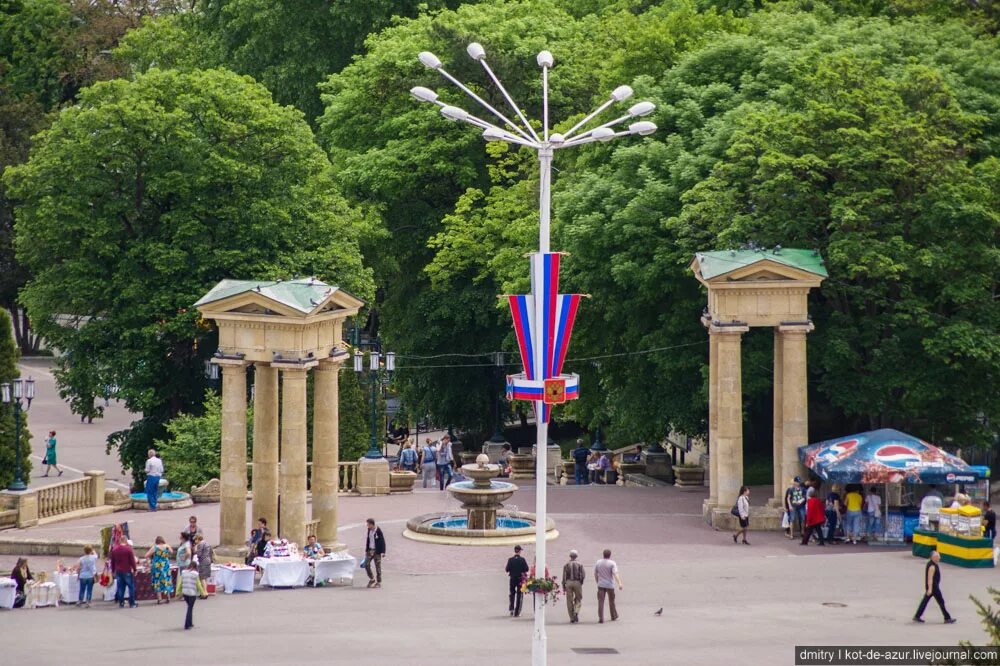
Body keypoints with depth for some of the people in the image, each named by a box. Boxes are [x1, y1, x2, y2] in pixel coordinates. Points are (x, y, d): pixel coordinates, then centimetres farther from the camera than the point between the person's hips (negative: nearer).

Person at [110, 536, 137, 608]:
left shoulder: (114, 549, 6)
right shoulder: (128, 549, -9)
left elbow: (112, 561, 12)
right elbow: (132, 561, -10)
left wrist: (113, 571, 19)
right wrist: (134, 569, -1)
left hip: (118, 572, 4)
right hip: (127, 571, -4)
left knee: (120, 588, 7)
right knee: (131, 587, 3)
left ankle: (121, 603, 6)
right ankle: (132, 604, 2)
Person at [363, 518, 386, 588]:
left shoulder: (378, 531, -13)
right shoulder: (369, 531, 6)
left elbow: (382, 541, -12)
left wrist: (383, 552, -17)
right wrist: (366, 551, 18)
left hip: (377, 551, -6)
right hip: (370, 550, 6)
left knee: (378, 566, 0)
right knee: (366, 565, -3)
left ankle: (378, 582, 10)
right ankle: (371, 579, 15)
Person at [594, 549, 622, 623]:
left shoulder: (598, 562, 4)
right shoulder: (612, 563, -9)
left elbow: (595, 574, 12)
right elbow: (615, 574, -21)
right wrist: (619, 583, -29)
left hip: (601, 585, 2)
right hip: (610, 585, -2)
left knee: (600, 602, -2)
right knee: (611, 601, 16)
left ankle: (601, 618, -12)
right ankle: (614, 616, 32)